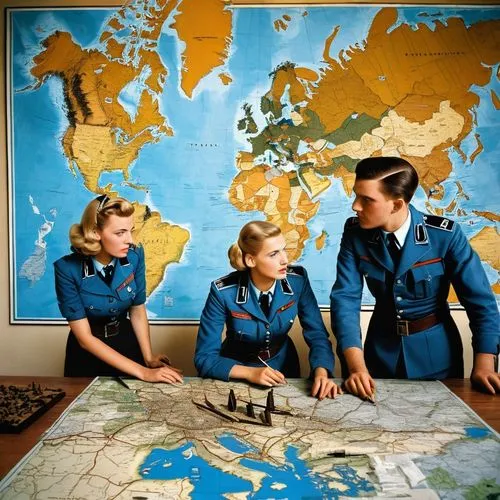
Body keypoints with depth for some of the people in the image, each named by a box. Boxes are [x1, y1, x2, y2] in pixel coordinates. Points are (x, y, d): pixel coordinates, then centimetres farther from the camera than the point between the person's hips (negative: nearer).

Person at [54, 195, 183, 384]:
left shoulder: (134, 256, -18)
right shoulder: (68, 269, -26)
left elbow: (138, 310, -4)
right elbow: (85, 337, -24)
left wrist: (148, 358, -14)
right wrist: (142, 372, -29)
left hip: (128, 343, 2)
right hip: (88, 353, -2)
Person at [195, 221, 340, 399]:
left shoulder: (298, 280, -15)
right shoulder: (223, 292, -22)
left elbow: (317, 335, -10)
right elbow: (205, 357, -17)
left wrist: (321, 373, -28)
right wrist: (250, 373, -29)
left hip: (284, 370, 2)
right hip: (238, 376, -2)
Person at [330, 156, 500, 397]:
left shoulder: (445, 234, -20)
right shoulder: (355, 233, -15)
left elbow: (480, 299, -14)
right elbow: (345, 298, -19)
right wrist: (357, 366, -28)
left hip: (435, 349, -1)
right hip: (382, 348, 2)